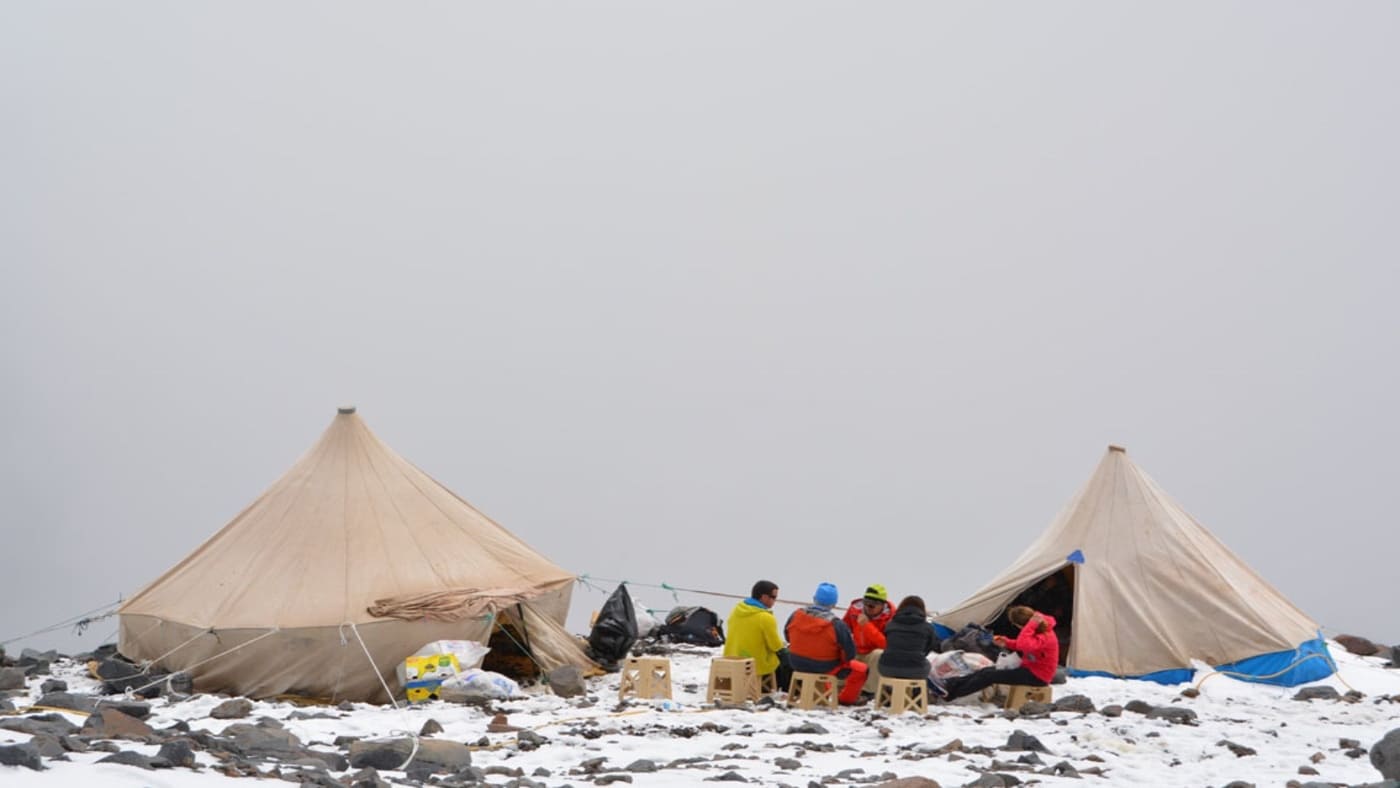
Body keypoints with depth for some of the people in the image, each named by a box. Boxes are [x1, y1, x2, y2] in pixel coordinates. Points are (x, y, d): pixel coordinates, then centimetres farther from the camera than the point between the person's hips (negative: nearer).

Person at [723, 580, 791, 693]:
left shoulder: (736, 610, -2)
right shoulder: (766, 618, -23)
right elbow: (776, 646, -14)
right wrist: (781, 645, 9)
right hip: (758, 666, -7)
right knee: (786, 656, 18)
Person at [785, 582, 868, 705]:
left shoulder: (796, 615, -11)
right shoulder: (837, 625, -23)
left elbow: (788, 636, 7)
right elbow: (849, 652, -16)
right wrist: (843, 660, 7)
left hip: (797, 665, 5)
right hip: (825, 669, -5)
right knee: (861, 670, 14)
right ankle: (846, 698, 30)